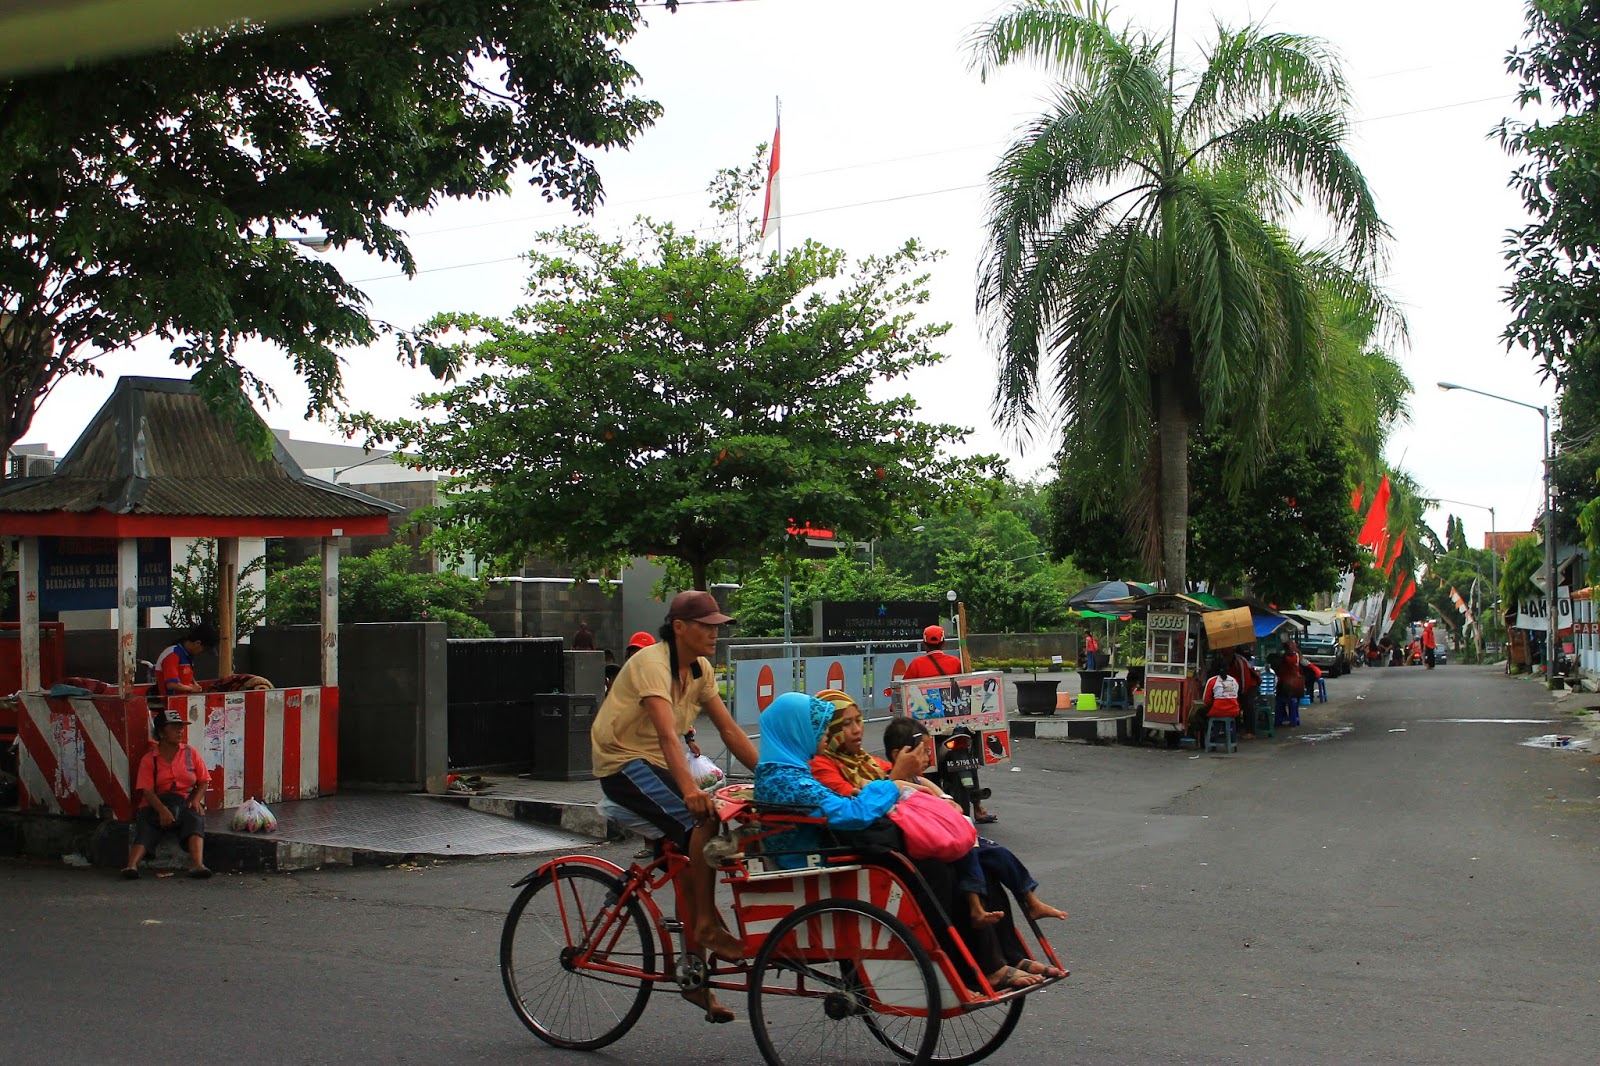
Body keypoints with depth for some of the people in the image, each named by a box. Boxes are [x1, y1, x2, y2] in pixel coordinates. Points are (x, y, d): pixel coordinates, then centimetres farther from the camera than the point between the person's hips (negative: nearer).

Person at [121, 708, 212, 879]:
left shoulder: (190, 753, 12)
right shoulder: (149, 759, 5)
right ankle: (132, 865, -51)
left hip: (187, 802, 1)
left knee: (195, 817, -32)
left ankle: (197, 864, -52)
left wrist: (196, 800, -10)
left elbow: (203, 781, 12)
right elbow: (146, 791, -7)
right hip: (157, 803, -1)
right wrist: (162, 810, -25)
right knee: (145, 825, -31)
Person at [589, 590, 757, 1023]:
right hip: (625, 763, -8)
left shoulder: (700, 670, 5)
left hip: (658, 764, 8)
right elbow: (667, 734, -34)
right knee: (704, 818, -29)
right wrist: (689, 787, -47)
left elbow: (730, 731, 4)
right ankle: (708, 924, -17)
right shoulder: (652, 662, -20)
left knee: (697, 850, -3)